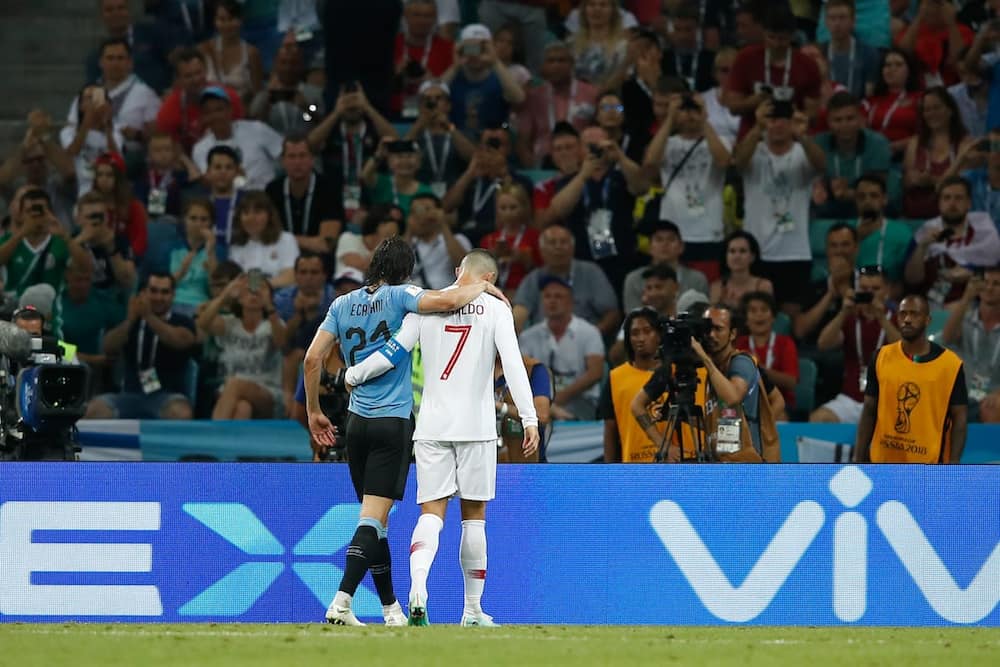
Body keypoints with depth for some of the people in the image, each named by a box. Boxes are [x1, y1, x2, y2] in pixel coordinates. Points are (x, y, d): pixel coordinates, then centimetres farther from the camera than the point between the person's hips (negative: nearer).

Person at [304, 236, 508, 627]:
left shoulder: (343, 305, 7)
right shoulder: (398, 296, -7)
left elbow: (312, 358, 4)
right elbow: (448, 301, -21)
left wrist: (313, 412, 13)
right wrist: (482, 287, -1)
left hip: (357, 421, 5)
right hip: (393, 422, -5)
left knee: (374, 520, 13)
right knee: (373, 520, -9)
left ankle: (390, 607, 20)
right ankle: (342, 602, -22)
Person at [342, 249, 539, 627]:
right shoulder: (495, 310, 0)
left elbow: (394, 352, 1)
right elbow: (513, 365, -8)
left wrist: (353, 374, 16)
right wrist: (529, 419, -8)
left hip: (432, 426, 1)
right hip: (477, 426, -1)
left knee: (431, 512, 0)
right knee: (474, 516, 8)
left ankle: (417, 585, -28)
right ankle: (473, 609, 11)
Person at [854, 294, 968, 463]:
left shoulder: (950, 364, -4)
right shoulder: (882, 358, 4)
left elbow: (960, 419, -3)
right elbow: (869, 412, 7)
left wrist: (952, 466, -12)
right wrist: (859, 460, 1)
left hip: (929, 468, -3)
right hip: (883, 463, 3)